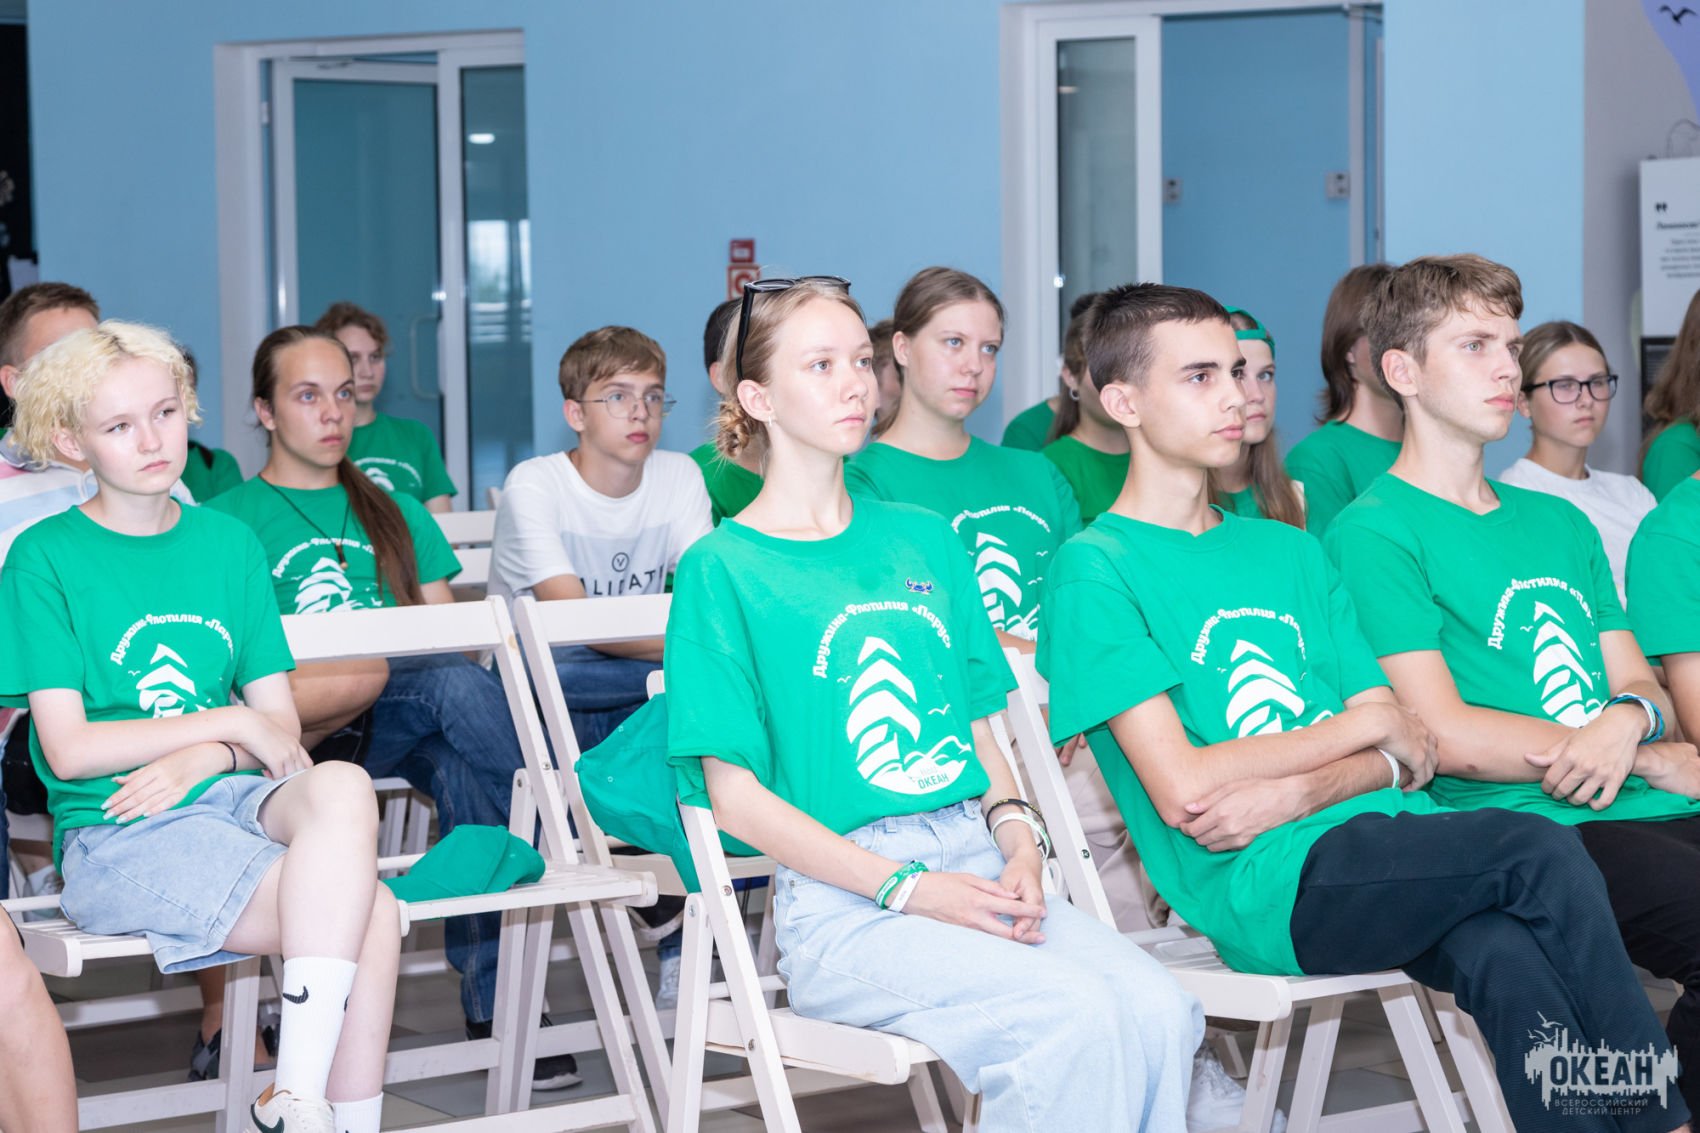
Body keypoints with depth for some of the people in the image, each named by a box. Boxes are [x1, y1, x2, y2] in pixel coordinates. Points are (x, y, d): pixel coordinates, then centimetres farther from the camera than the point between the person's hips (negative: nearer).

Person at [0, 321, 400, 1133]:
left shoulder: (228, 541, 13)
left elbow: (280, 723, 10)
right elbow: (68, 749, -8)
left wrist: (201, 760, -11)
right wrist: (230, 724, -8)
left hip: (231, 795, 4)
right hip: (115, 832, -4)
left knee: (342, 786, -32)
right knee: (371, 914, -27)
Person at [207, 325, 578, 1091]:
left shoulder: (396, 515, 27)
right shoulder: (228, 522, 12)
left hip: (409, 731, 4)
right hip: (292, 735, -4)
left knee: (461, 763, -35)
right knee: (457, 684, -36)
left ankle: (491, 1000, -35)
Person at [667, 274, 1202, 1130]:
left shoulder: (923, 542, 20)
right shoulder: (722, 568, 1)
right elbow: (736, 796, -4)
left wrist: (1017, 842, -2)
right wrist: (907, 888, -13)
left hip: (977, 865, 5)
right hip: (841, 899, -5)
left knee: (1159, 1010, -23)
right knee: (1075, 1017, -29)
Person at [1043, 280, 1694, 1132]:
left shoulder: (1287, 551, 23)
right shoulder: (1095, 568, 1)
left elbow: (1411, 755, 14)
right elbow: (1182, 790, -10)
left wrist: (1296, 791, -8)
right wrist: (1366, 725, 0)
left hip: (1384, 852, 5)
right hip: (1265, 887, -5)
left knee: (1506, 958, -29)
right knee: (1540, 850, -25)